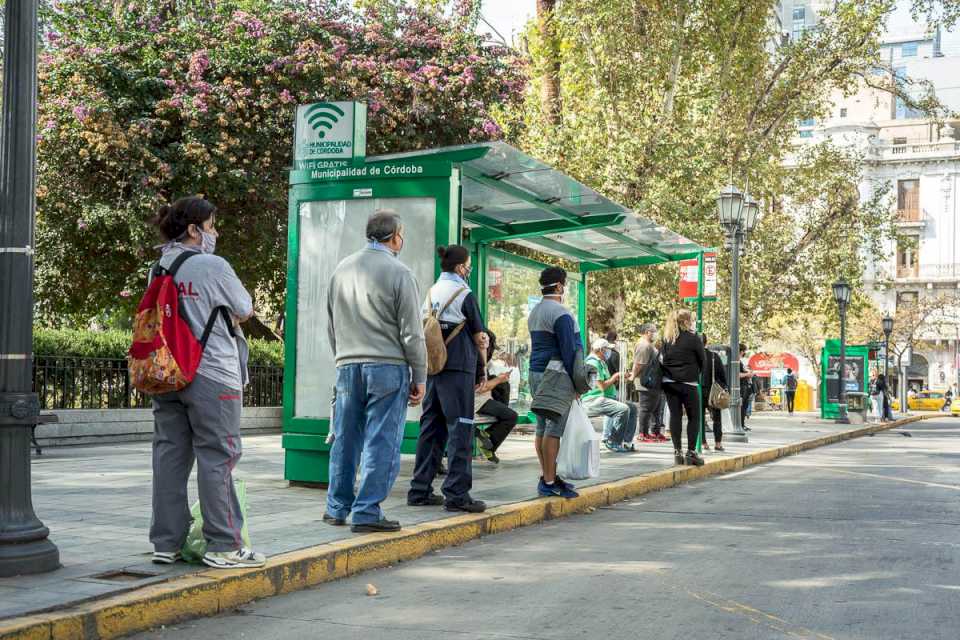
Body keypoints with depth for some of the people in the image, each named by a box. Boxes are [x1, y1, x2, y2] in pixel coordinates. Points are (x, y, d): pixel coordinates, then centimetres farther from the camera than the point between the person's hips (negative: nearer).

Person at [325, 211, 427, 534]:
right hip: (387, 366, -6)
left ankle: (337, 509, 21)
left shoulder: (342, 269, 12)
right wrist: (420, 378, -1)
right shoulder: (398, 272, -6)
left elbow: (331, 327, 18)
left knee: (345, 440, 13)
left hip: (347, 367, 6)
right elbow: (412, 332, -6)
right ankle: (367, 512, -1)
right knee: (381, 442, -1)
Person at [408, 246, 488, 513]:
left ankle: (419, 490, 15)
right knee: (460, 428, -4)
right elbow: (478, 335, -2)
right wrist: (483, 364, 15)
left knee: (431, 428, 11)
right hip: (458, 367, -7)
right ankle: (456, 494, -6)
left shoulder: (431, 293, 11)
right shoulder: (465, 295, -8)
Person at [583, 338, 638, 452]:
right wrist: (614, 378, -4)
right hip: (593, 401, -11)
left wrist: (617, 379, 9)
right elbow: (601, 386, -19)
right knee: (623, 409, -28)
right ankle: (613, 443, -18)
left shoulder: (601, 363, 22)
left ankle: (627, 442, 1)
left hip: (603, 399, 11)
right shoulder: (593, 363, -12)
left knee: (632, 407, 5)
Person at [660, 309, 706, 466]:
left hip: (669, 382, 5)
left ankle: (677, 451, 6)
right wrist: (697, 373, 16)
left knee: (675, 415, 7)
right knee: (694, 417, 4)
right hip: (688, 383, -4)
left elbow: (663, 359, 8)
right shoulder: (693, 338, -7)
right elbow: (703, 360, 0)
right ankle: (691, 452, 1)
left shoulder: (666, 339, 5)